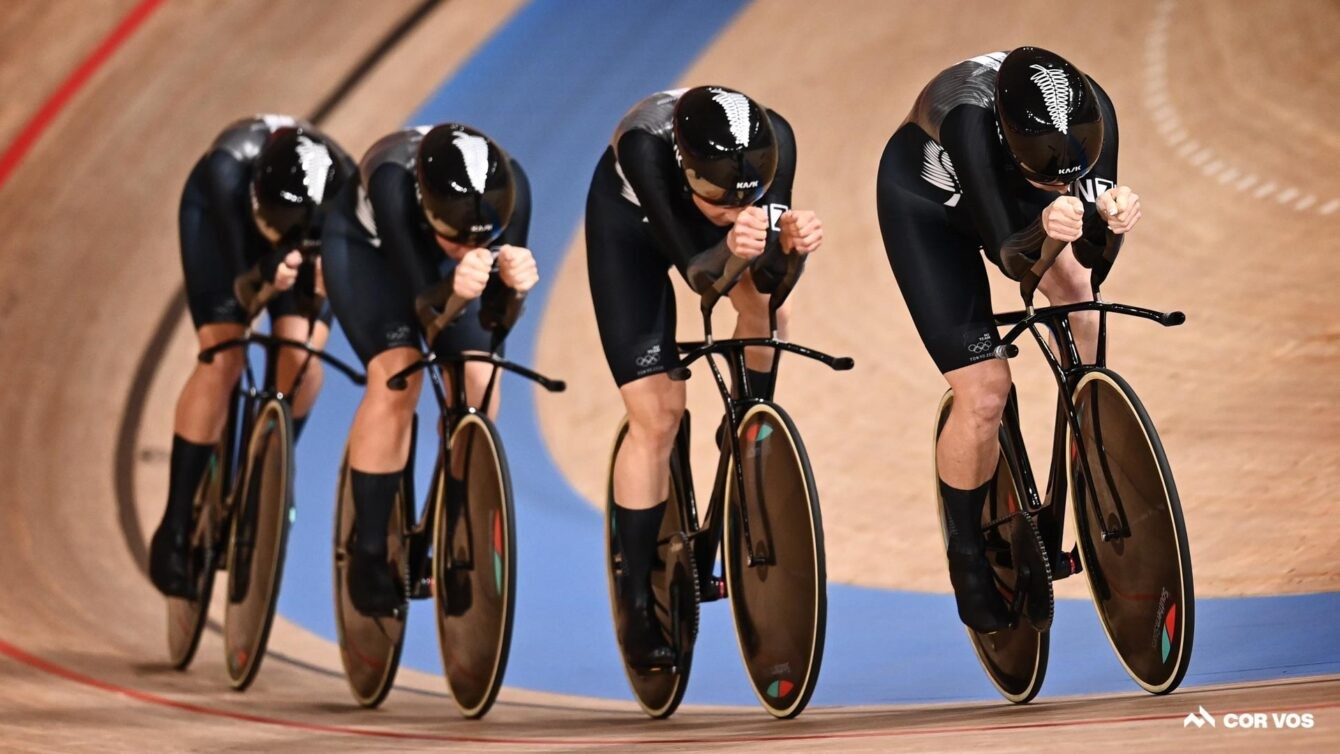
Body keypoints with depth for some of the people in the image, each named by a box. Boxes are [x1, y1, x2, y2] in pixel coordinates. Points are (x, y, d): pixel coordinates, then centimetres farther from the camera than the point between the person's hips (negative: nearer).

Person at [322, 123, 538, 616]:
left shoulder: (511, 187, -36)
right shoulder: (394, 182, -43)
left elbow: (492, 317, -33)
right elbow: (422, 302, -41)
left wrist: (513, 284, -55)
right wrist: (453, 289, -63)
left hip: (430, 247, 3)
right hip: (364, 245, -3)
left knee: (478, 386, -12)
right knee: (397, 378, -23)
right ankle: (368, 554, -8)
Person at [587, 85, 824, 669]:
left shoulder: (773, 140, -36)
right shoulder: (644, 145, -43)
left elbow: (768, 276, -34)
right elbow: (693, 268, -41)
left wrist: (789, 243, -55)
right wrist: (730, 248, -62)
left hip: (693, 198, 5)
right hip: (630, 218, -4)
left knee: (766, 306, -21)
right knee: (657, 415, -10)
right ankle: (636, 603, 2)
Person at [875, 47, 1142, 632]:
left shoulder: (1093, 109, -30)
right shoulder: (971, 118, -42)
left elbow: (1091, 250, -27)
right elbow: (1010, 256, -40)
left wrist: (1110, 215, -48)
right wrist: (1044, 227, -60)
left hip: (1008, 187, 5)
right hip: (925, 201, -5)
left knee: (1075, 289, -20)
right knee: (984, 392, -12)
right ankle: (967, 560, 10)